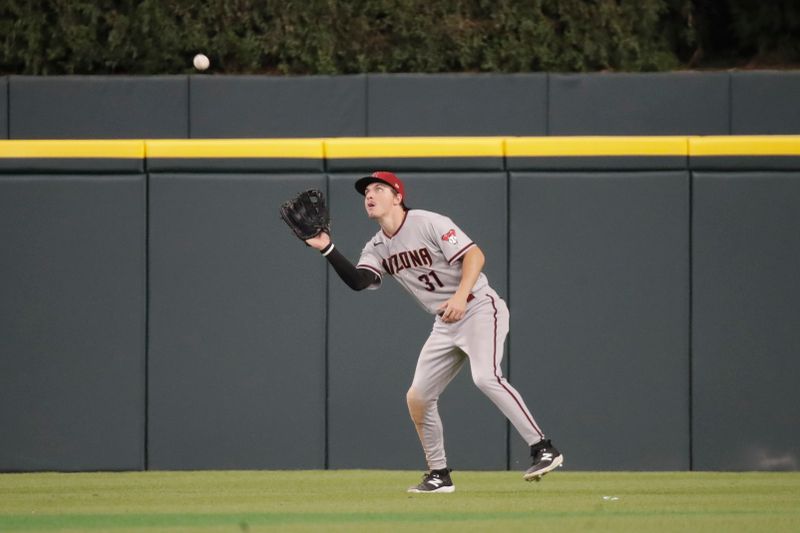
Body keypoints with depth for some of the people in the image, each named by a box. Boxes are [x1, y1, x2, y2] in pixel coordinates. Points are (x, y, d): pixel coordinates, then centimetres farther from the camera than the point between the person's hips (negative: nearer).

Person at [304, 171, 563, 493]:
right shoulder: (377, 248, 9)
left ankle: (543, 449, -29)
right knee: (417, 397, 3)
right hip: (445, 324, 8)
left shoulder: (427, 223, -12)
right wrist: (327, 249, -21)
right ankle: (439, 475, 15)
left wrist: (460, 295, -33)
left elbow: (474, 254, -19)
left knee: (486, 377, -29)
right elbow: (359, 281, -10)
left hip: (479, 307, -8)